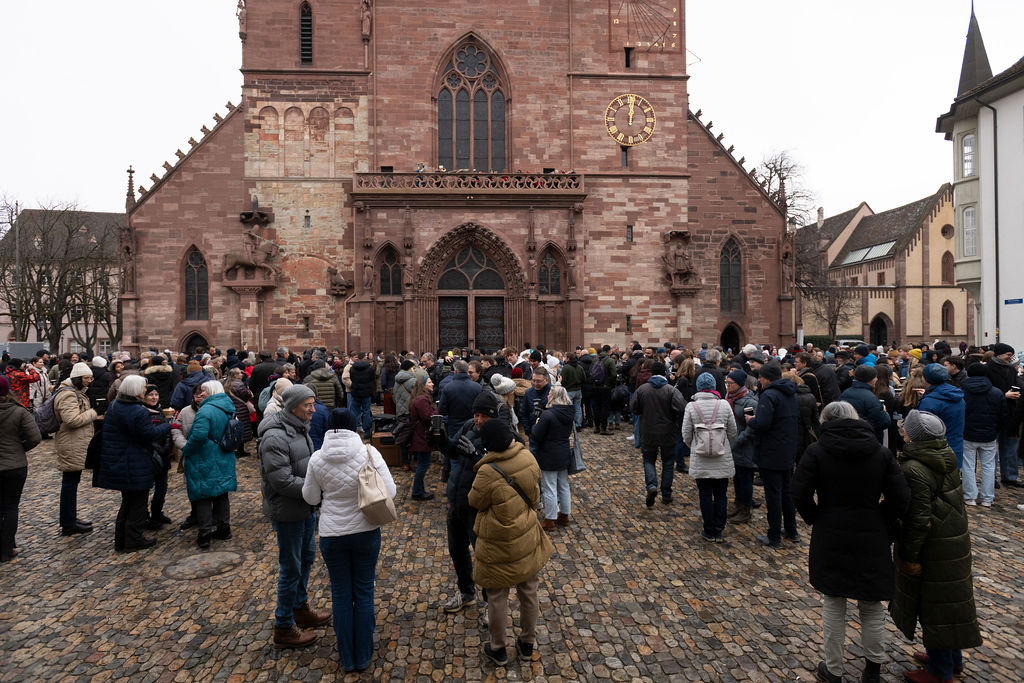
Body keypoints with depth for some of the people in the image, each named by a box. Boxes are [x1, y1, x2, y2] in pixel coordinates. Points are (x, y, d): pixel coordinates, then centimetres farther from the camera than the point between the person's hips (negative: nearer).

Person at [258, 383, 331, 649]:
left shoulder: (300, 428, 6)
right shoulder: (275, 437, -24)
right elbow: (283, 481, -27)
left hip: (306, 507, 9)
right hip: (287, 511, -9)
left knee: (306, 557, 22)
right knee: (291, 567, 3)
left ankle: (300, 608, 42)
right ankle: (284, 628, 20)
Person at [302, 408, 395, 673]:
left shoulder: (317, 459, -10)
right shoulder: (369, 453, -15)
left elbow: (311, 498, 1)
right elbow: (390, 491, -14)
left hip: (331, 534, 1)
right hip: (366, 532, -1)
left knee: (340, 594, 16)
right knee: (364, 592, 15)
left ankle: (347, 658, 29)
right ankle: (363, 656, 27)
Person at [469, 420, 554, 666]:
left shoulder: (488, 472, -28)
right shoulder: (528, 458, -11)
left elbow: (475, 502, -10)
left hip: (499, 548, -5)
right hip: (528, 539, 5)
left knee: (497, 597, 15)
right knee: (528, 593, 21)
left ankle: (498, 649, 32)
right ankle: (527, 643, 39)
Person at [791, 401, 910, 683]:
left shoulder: (816, 451, -9)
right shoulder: (881, 452, -2)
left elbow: (800, 493, -14)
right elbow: (900, 497, -6)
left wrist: (815, 519, 2)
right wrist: (883, 526, 5)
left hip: (829, 540, -2)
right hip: (872, 541, 2)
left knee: (833, 606, 13)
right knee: (871, 607, 19)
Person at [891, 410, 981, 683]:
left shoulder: (914, 470, -26)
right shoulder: (947, 458, 3)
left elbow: (918, 519, -24)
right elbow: (956, 500, 14)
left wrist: (909, 555, -16)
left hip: (933, 548, -9)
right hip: (955, 540, 9)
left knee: (933, 604, 5)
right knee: (948, 599, 21)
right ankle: (953, 658, 38)